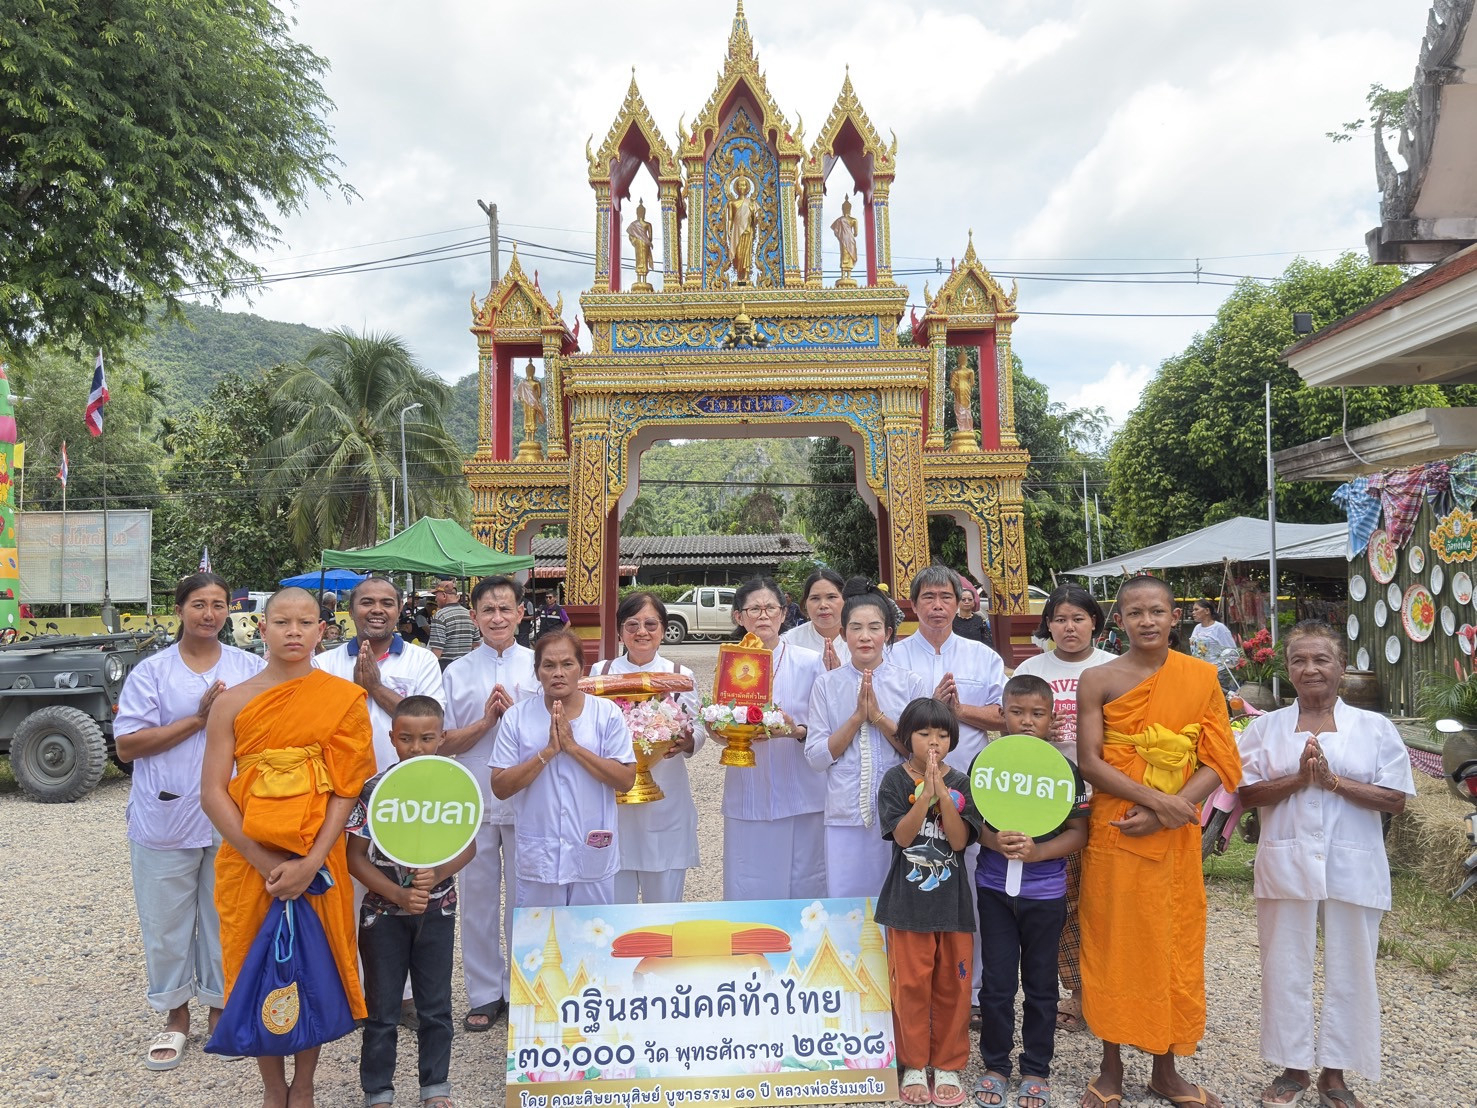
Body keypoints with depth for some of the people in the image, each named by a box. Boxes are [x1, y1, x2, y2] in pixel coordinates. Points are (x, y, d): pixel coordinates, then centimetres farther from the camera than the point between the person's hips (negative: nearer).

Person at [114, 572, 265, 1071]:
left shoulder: (251, 668, 5)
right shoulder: (151, 670, 1)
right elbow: (126, 746, -6)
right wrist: (197, 719, -14)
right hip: (165, 820, 0)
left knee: (226, 918, 10)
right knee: (165, 923, 9)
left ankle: (220, 1006, 28)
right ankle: (175, 1014, 27)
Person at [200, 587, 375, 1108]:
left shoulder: (344, 699, -3)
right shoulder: (233, 702, -1)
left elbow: (346, 790, -6)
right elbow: (212, 793, -5)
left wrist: (311, 862, -16)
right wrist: (266, 863, -13)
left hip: (317, 862, -1)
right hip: (249, 861, 1)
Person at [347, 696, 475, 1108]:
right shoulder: (373, 789, -13)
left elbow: (468, 845, -1)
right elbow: (355, 857, -10)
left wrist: (437, 874, -20)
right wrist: (398, 894, -20)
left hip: (437, 911, 2)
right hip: (384, 913, -1)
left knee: (436, 1006, 14)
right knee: (382, 1008, 12)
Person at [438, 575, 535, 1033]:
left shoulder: (537, 666, 2)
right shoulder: (456, 672, 6)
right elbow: (445, 744, 3)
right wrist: (486, 720, -12)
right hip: (473, 801, 1)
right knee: (478, 897, 9)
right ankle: (484, 994, 23)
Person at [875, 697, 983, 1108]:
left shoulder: (960, 784, 2)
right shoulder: (896, 780, -3)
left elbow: (960, 840, -9)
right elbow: (902, 835, -13)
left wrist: (942, 792, -20)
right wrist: (927, 792, -23)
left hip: (951, 900, 2)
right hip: (907, 900, -2)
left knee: (952, 985, 7)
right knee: (911, 985, 4)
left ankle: (948, 1066, 23)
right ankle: (914, 1066, 20)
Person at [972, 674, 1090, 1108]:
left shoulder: (1064, 770, -5)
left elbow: (1078, 831, -3)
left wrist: (1038, 852, -19)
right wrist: (995, 841, -18)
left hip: (1045, 893, 0)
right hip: (995, 889, 0)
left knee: (1040, 983, 12)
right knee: (997, 981, 7)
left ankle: (1036, 1070, 28)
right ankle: (995, 1065, 24)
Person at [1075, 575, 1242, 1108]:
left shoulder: (1201, 678, 1)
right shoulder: (1098, 680, -3)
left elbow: (1219, 762, -2)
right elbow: (1089, 761, -8)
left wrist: (1165, 814, -14)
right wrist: (1154, 798, -19)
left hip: (1176, 837, 2)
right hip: (1113, 834, -1)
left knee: (1174, 948, 10)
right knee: (1113, 945, 6)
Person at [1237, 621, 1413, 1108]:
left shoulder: (1375, 727, 1)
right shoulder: (1266, 728, 4)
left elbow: (1395, 799, -5)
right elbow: (1249, 794, -2)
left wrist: (1332, 780, -16)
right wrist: (1298, 778, -17)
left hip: (1353, 867, 0)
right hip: (1287, 865, 1)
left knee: (1349, 968, 8)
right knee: (1285, 966, 8)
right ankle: (1293, 1066, 24)